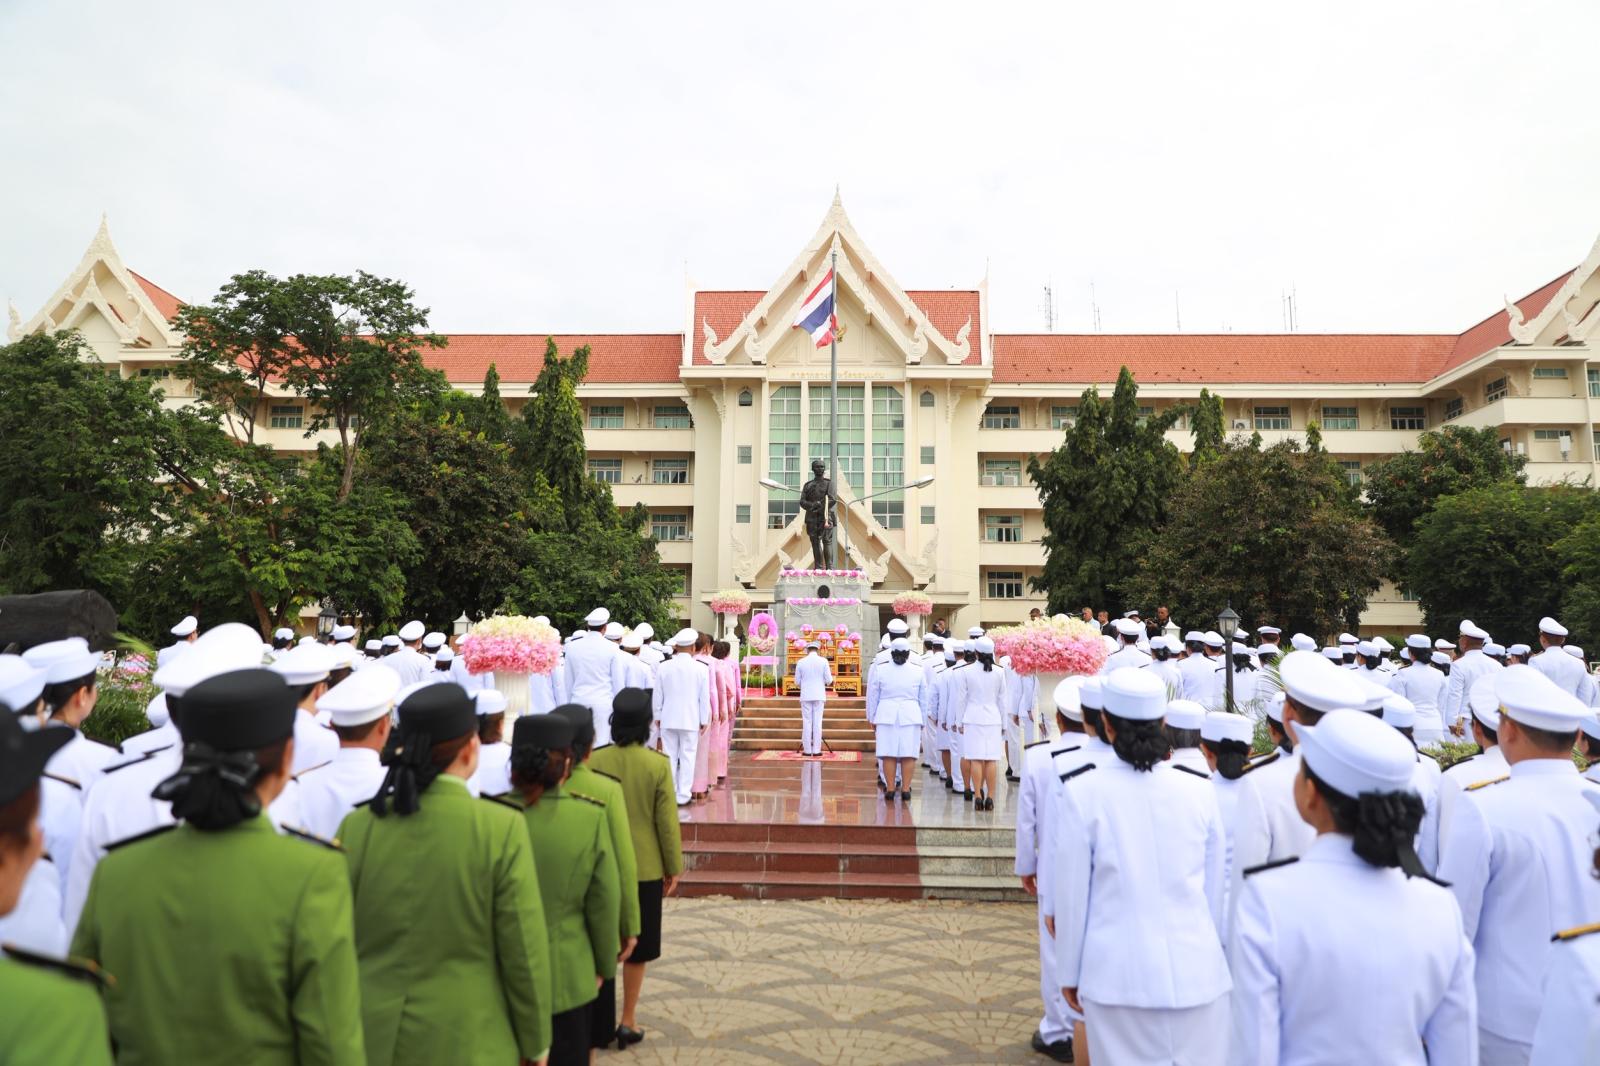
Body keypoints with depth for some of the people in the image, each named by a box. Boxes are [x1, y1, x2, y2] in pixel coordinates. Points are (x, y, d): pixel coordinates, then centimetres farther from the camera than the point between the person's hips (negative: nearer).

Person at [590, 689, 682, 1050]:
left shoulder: (594, 761, -11)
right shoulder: (658, 765, -16)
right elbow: (667, 822, -10)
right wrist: (674, 867, 2)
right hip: (645, 868, -2)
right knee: (636, 946, 13)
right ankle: (628, 1021, 21)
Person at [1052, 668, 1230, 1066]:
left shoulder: (1084, 794, -10)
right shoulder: (1200, 791, -3)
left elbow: (1073, 895, -5)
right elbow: (1216, 889, 7)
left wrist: (1069, 972, 8)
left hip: (1120, 975, -2)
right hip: (1196, 973, 2)